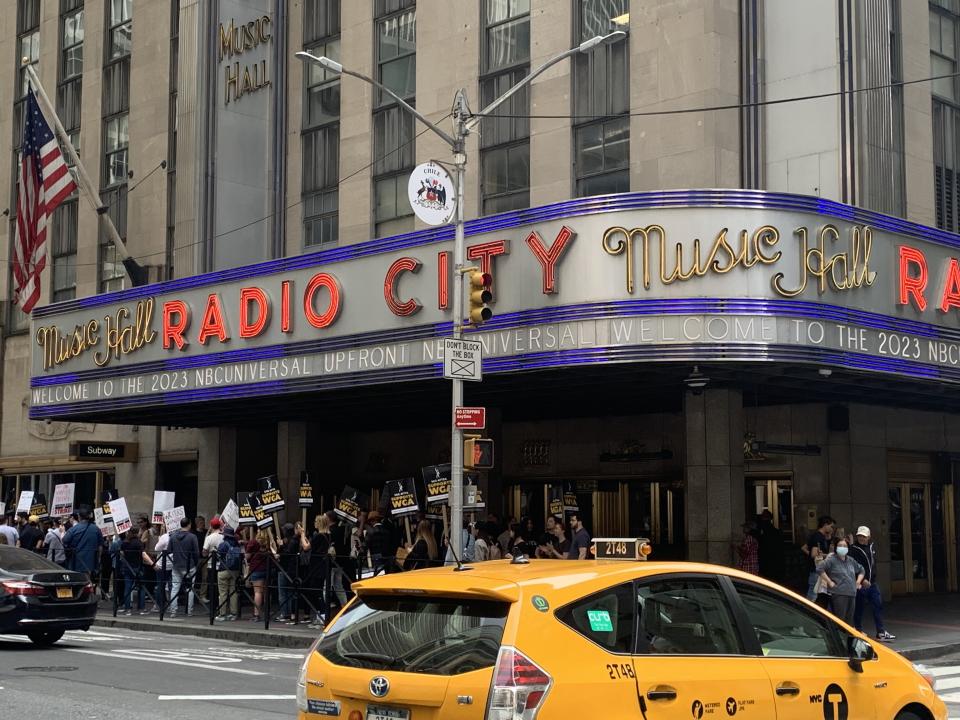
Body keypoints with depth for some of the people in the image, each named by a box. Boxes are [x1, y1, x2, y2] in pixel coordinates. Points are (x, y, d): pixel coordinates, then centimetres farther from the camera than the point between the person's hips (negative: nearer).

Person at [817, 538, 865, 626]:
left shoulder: (851, 561, 17)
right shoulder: (832, 560, -5)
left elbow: (861, 570, 32)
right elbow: (819, 568, -16)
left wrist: (858, 582, 17)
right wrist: (829, 582, -14)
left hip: (851, 594, 7)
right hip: (838, 594, -7)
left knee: (849, 620, 7)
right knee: (839, 620, -13)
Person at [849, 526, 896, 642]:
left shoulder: (872, 547, 12)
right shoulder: (853, 549, -10)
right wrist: (862, 580, -22)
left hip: (872, 583, 6)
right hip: (860, 584, -6)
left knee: (878, 606, 0)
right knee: (859, 608, 1)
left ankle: (881, 632, 1)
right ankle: (858, 631, 13)